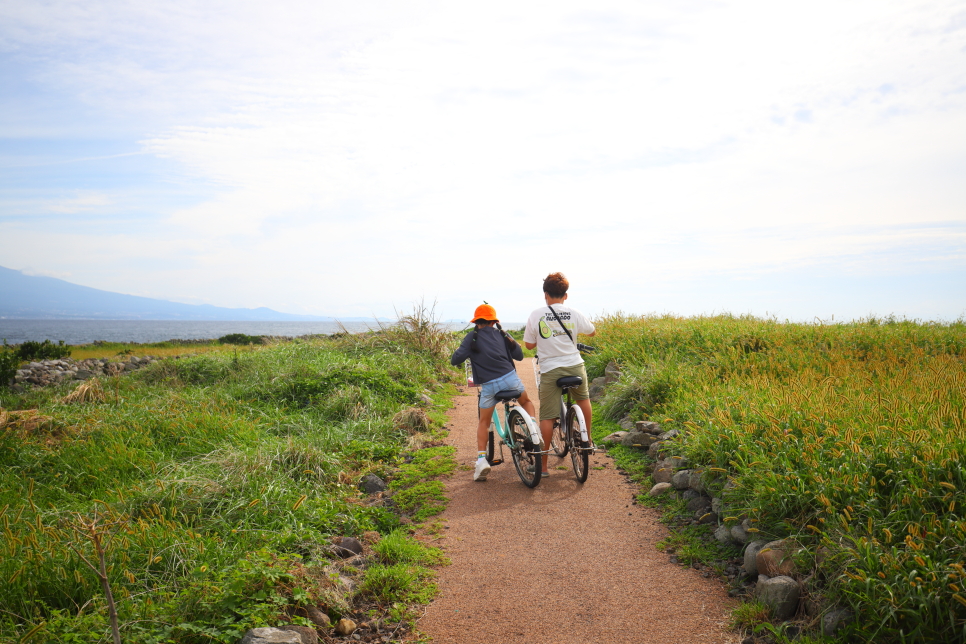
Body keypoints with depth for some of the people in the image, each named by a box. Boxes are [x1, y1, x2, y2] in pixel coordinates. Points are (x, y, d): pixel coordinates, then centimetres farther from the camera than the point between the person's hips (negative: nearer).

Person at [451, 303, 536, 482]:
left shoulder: (472, 336, 5)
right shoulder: (501, 333, 12)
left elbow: (456, 359, -6)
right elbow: (519, 355, 14)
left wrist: (455, 361, 18)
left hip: (488, 385, -1)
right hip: (510, 378, 1)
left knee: (484, 422, 16)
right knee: (526, 402, 31)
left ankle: (482, 459, 3)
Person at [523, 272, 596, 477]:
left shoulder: (535, 315, -3)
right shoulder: (574, 314, 2)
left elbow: (529, 344, 4)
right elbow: (592, 332, 18)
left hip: (550, 369, -1)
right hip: (574, 366, 1)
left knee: (547, 417, 3)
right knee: (583, 399, 30)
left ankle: (542, 464, 6)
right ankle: (587, 440, 36)